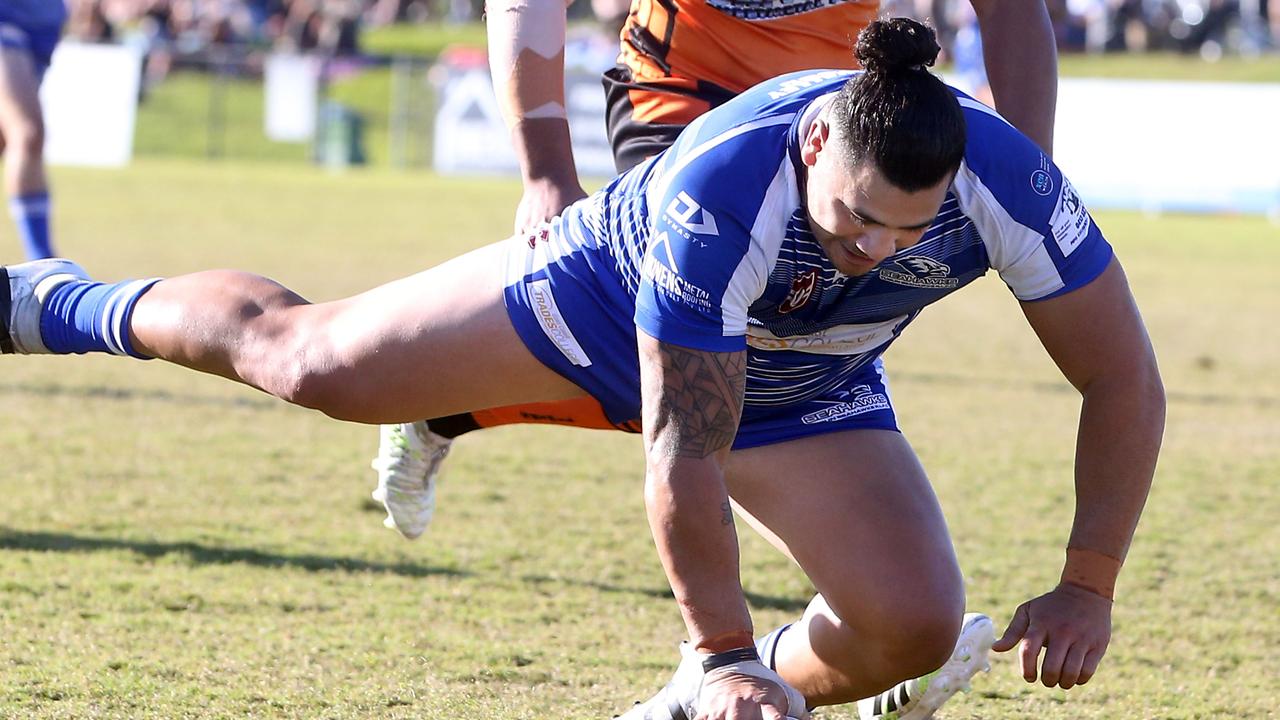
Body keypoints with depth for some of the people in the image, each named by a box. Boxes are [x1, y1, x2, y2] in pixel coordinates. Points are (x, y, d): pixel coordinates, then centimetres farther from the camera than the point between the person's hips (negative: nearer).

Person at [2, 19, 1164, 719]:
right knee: (309, 359, 3)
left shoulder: (1005, 180, -36)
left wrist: (1088, 588, -28)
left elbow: (1125, 384, -24)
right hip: (615, 290, -3)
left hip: (806, 394, 3)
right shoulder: (718, 196, -44)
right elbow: (682, 455, -39)